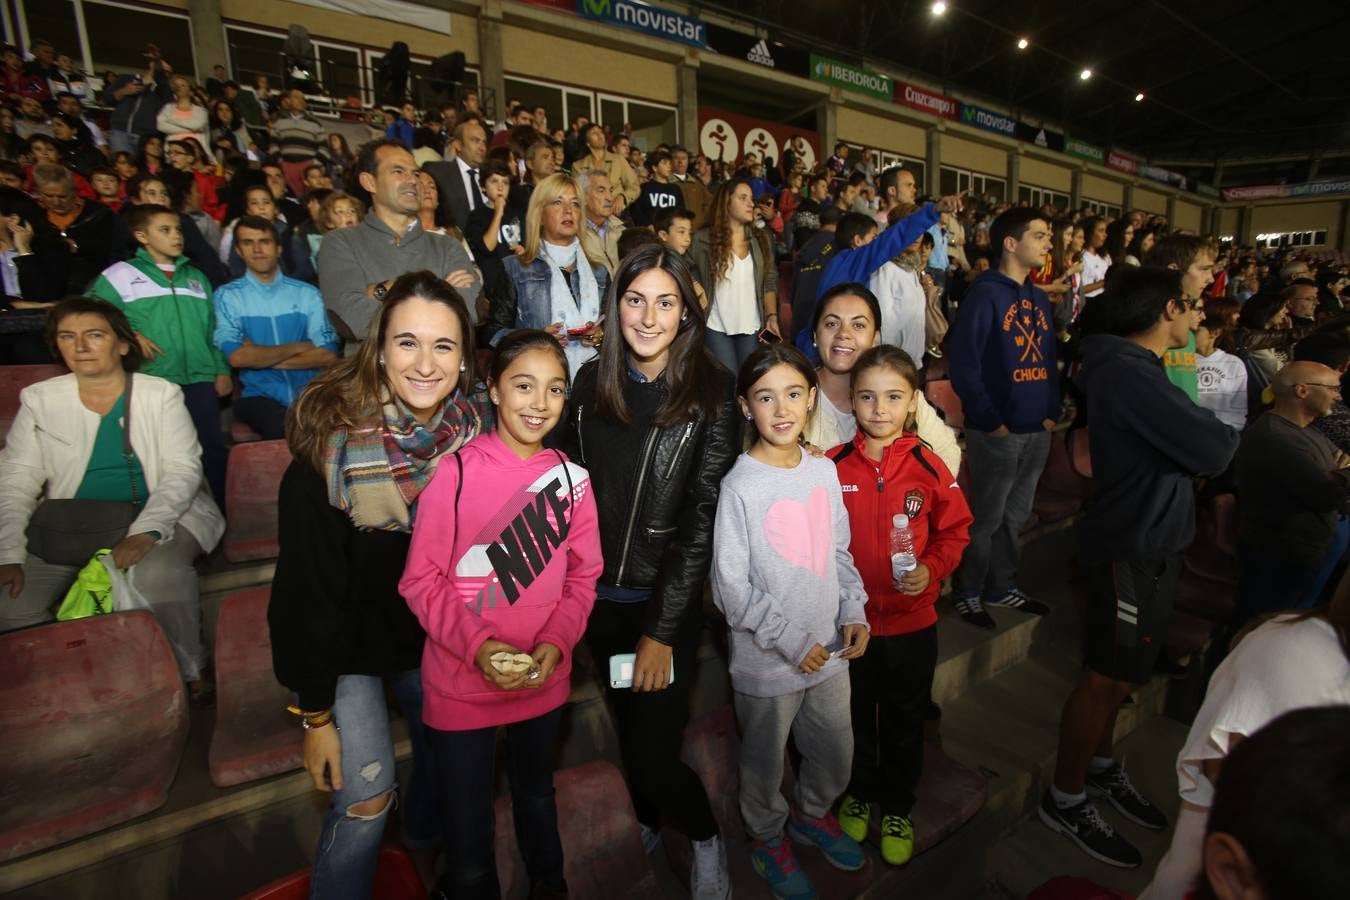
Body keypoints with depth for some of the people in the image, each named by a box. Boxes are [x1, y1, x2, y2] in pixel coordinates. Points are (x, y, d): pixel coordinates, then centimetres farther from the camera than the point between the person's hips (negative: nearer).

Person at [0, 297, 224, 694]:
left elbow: (183, 470, -9)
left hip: (158, 517, -3)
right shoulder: (39, 400, 7)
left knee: (158, 576, -33)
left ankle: (186, 670, -10)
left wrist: (145, 533, -24)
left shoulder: (161, 394, 0)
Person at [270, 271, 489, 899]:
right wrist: (316, 713, -15)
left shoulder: (477, 430, -16)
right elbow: (308, 584, -20)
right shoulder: (332, 441, -28)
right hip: (344, 639, -4)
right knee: (366, 797, -6)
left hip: (429, 633, 4)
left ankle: (422, 838, 51)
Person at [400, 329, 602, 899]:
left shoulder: (571, 479, -3)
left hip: (544, 680, 4)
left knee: (537, 794, 27)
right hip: (461, 684, -3)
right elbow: (421, 579, -11)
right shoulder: (455, 472, -15)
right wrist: (477, 644, -21)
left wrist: (555, 643, -14)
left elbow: (583, 576, 0)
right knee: (466, 825, 13)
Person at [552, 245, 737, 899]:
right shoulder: (591, 381, -1)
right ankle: (647, 823, 53)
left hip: (668, 601, -4)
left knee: (654, 755, 0)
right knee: (627, 727, 23)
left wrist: (662, 629, -14)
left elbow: (702, 518, -13)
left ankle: (705, 837, 34)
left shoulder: (711, 395, -12)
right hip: (597, 596, 4)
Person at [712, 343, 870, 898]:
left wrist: (854, 611, -2)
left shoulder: (824, 471, -1)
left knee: (836, 751, 22)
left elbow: (839, 551, 10)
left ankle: (812, 813, 53)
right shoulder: (741, 486, -19)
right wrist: (790, 642, -17)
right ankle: (768, 837, 46)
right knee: (766, 760, 17)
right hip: (767, 661, -5)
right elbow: (731, 588, -16)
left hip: (829, 650, 5)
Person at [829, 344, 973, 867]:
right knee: (854, 717, 20)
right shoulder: (833, 466, -11)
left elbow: (954, 531, -2)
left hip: (911, 622, 1)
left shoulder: (929, 467, -10)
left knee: (904, 723, 19)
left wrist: (931, 569, -17)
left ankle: (897, 807, 44)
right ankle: (858, 793, 47)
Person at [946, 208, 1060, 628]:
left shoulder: (1040, 299, 14)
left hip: (1037, 430, 8)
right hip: (997, 431, -7)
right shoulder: (984, 294, -10)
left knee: (1014, 516, 18)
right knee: (986, 517, 3)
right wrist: (990, 421, -17)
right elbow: (964, 365, -17)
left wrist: (1052, 412, 7)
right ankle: (967, 593, 20)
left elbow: (1048, 361, 18)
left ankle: (1002, 587, 33)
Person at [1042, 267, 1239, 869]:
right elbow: (1213, 452, -21)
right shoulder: (1132, 373, -22)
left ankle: (1100, 767, 38)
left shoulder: (1132, 367, 11)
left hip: (1143, 540, 10)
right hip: (1135, 547, -10)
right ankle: (1065, 799, 18)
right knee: (1106, 676, 2)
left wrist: (1208, 431, -5)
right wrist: (1226, 432, -1)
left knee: (1120, 672, 20)